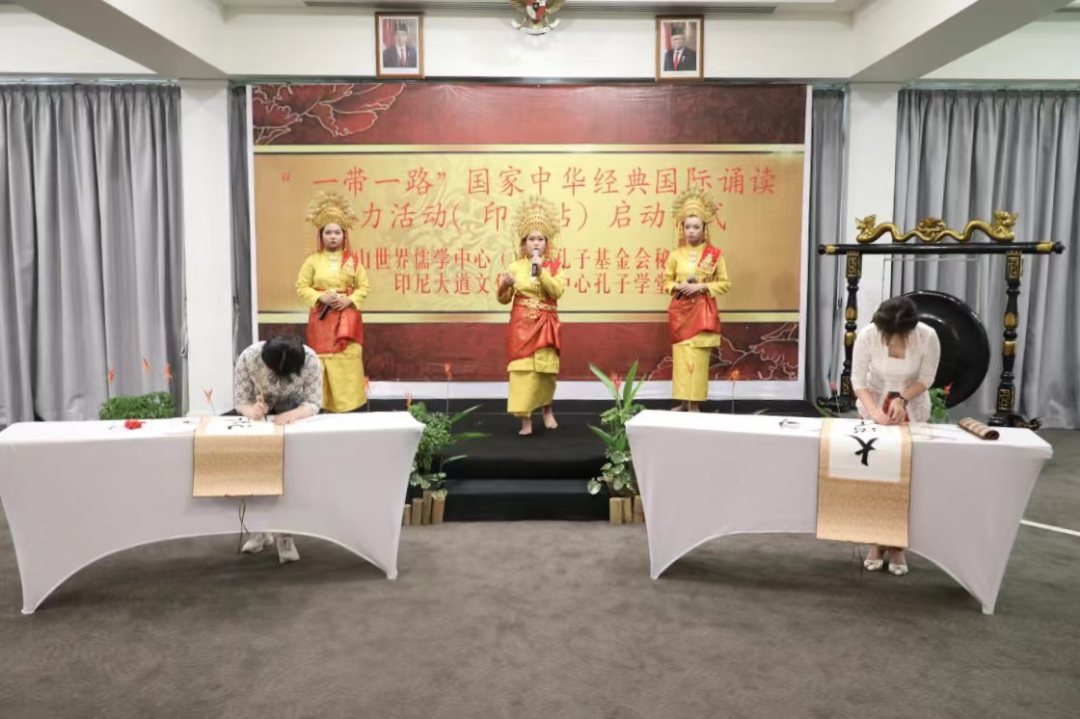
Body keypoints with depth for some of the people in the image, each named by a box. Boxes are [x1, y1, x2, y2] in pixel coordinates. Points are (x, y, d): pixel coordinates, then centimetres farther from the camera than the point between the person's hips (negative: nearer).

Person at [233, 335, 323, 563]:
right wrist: (252, 411, -48)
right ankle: (261, 529, 11)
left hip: (293, 411, -1)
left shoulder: (310, 360, -34)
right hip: (258, 412, 1)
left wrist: (292, 415, -51)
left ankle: (285, 534, -5)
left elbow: (313, 403, -30)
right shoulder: (247, 359, -33)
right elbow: (240, 401, -25)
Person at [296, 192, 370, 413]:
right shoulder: (313, 260, 3)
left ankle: (348, 404, 4)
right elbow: (301, 287, 3)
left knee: (348, 361, -3)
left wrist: (349, 300, -12)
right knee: (323, 360, -1)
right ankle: (324, 404, 7)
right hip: (322, 317, 0)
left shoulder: (353, 259, 4)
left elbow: (363, 287, 5)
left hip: (347, 318, 0)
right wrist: (321, 297, -13)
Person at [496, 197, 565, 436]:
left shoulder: (553, 266, 4)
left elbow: (557, 292, -11)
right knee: (522, 368, -7)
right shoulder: (515, 266, 2)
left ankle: (547, 410, 29)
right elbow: (504, 299, 3)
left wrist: (541, 271, -18)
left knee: (545, 368, 3)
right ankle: (526, 420, -3)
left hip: (546, 324, 1)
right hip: (522, 324, -1)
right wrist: (504, 286, -18)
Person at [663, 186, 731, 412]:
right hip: (680, 311, 2)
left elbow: (725, 283, 1)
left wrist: (701, 287, -13)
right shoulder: (676, 255, 5)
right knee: (681, 356, 2)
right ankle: (683, 402, 10)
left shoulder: (714, 254, -1)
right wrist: (678, 286, -9)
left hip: (703, 311, -2)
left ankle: (695, 403, 1)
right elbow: (667, 281, 12)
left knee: (697, 357, -5)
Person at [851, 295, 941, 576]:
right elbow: (858, 379, -18)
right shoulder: (867, 335, -27)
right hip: (874, 405, 0)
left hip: (913, 409, 0)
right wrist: (874, 411, -31)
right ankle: (877, 543, 12)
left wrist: (901, 400, -25)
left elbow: (926, 379, -11)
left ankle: (897, 546, 10)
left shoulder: (928, 337, -26)